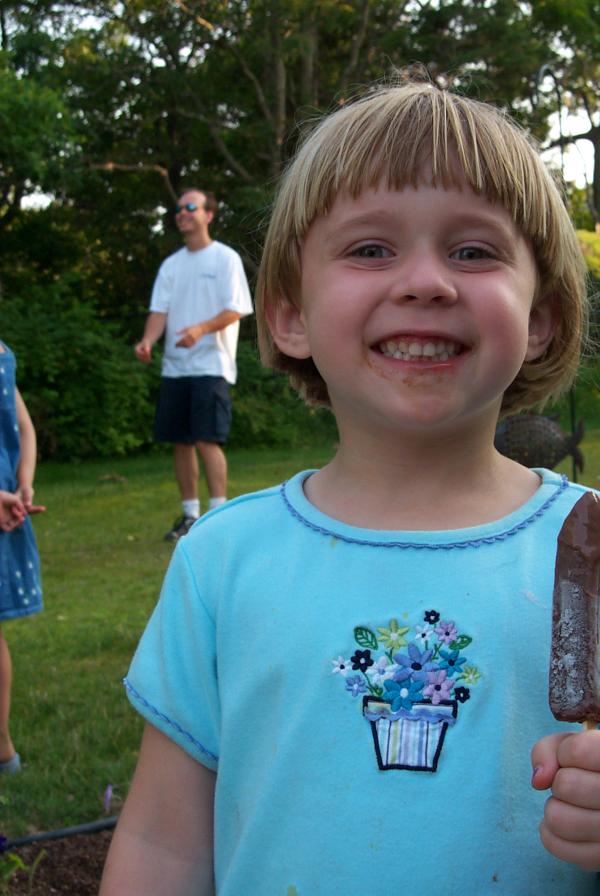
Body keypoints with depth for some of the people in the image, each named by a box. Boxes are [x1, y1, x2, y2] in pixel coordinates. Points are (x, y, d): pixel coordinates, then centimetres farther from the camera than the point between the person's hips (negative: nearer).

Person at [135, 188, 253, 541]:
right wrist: (148, 340, -13)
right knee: (180, 442, 8)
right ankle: (190, 514, 17)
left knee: (207, 440, -13)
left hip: (211, 366, -6)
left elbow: (235, 310, -8)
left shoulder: (226, 258, -2)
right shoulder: (171, 264, 14)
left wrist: (201, 329, -25)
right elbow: (159, 309, 7)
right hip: (175, 366, 6)